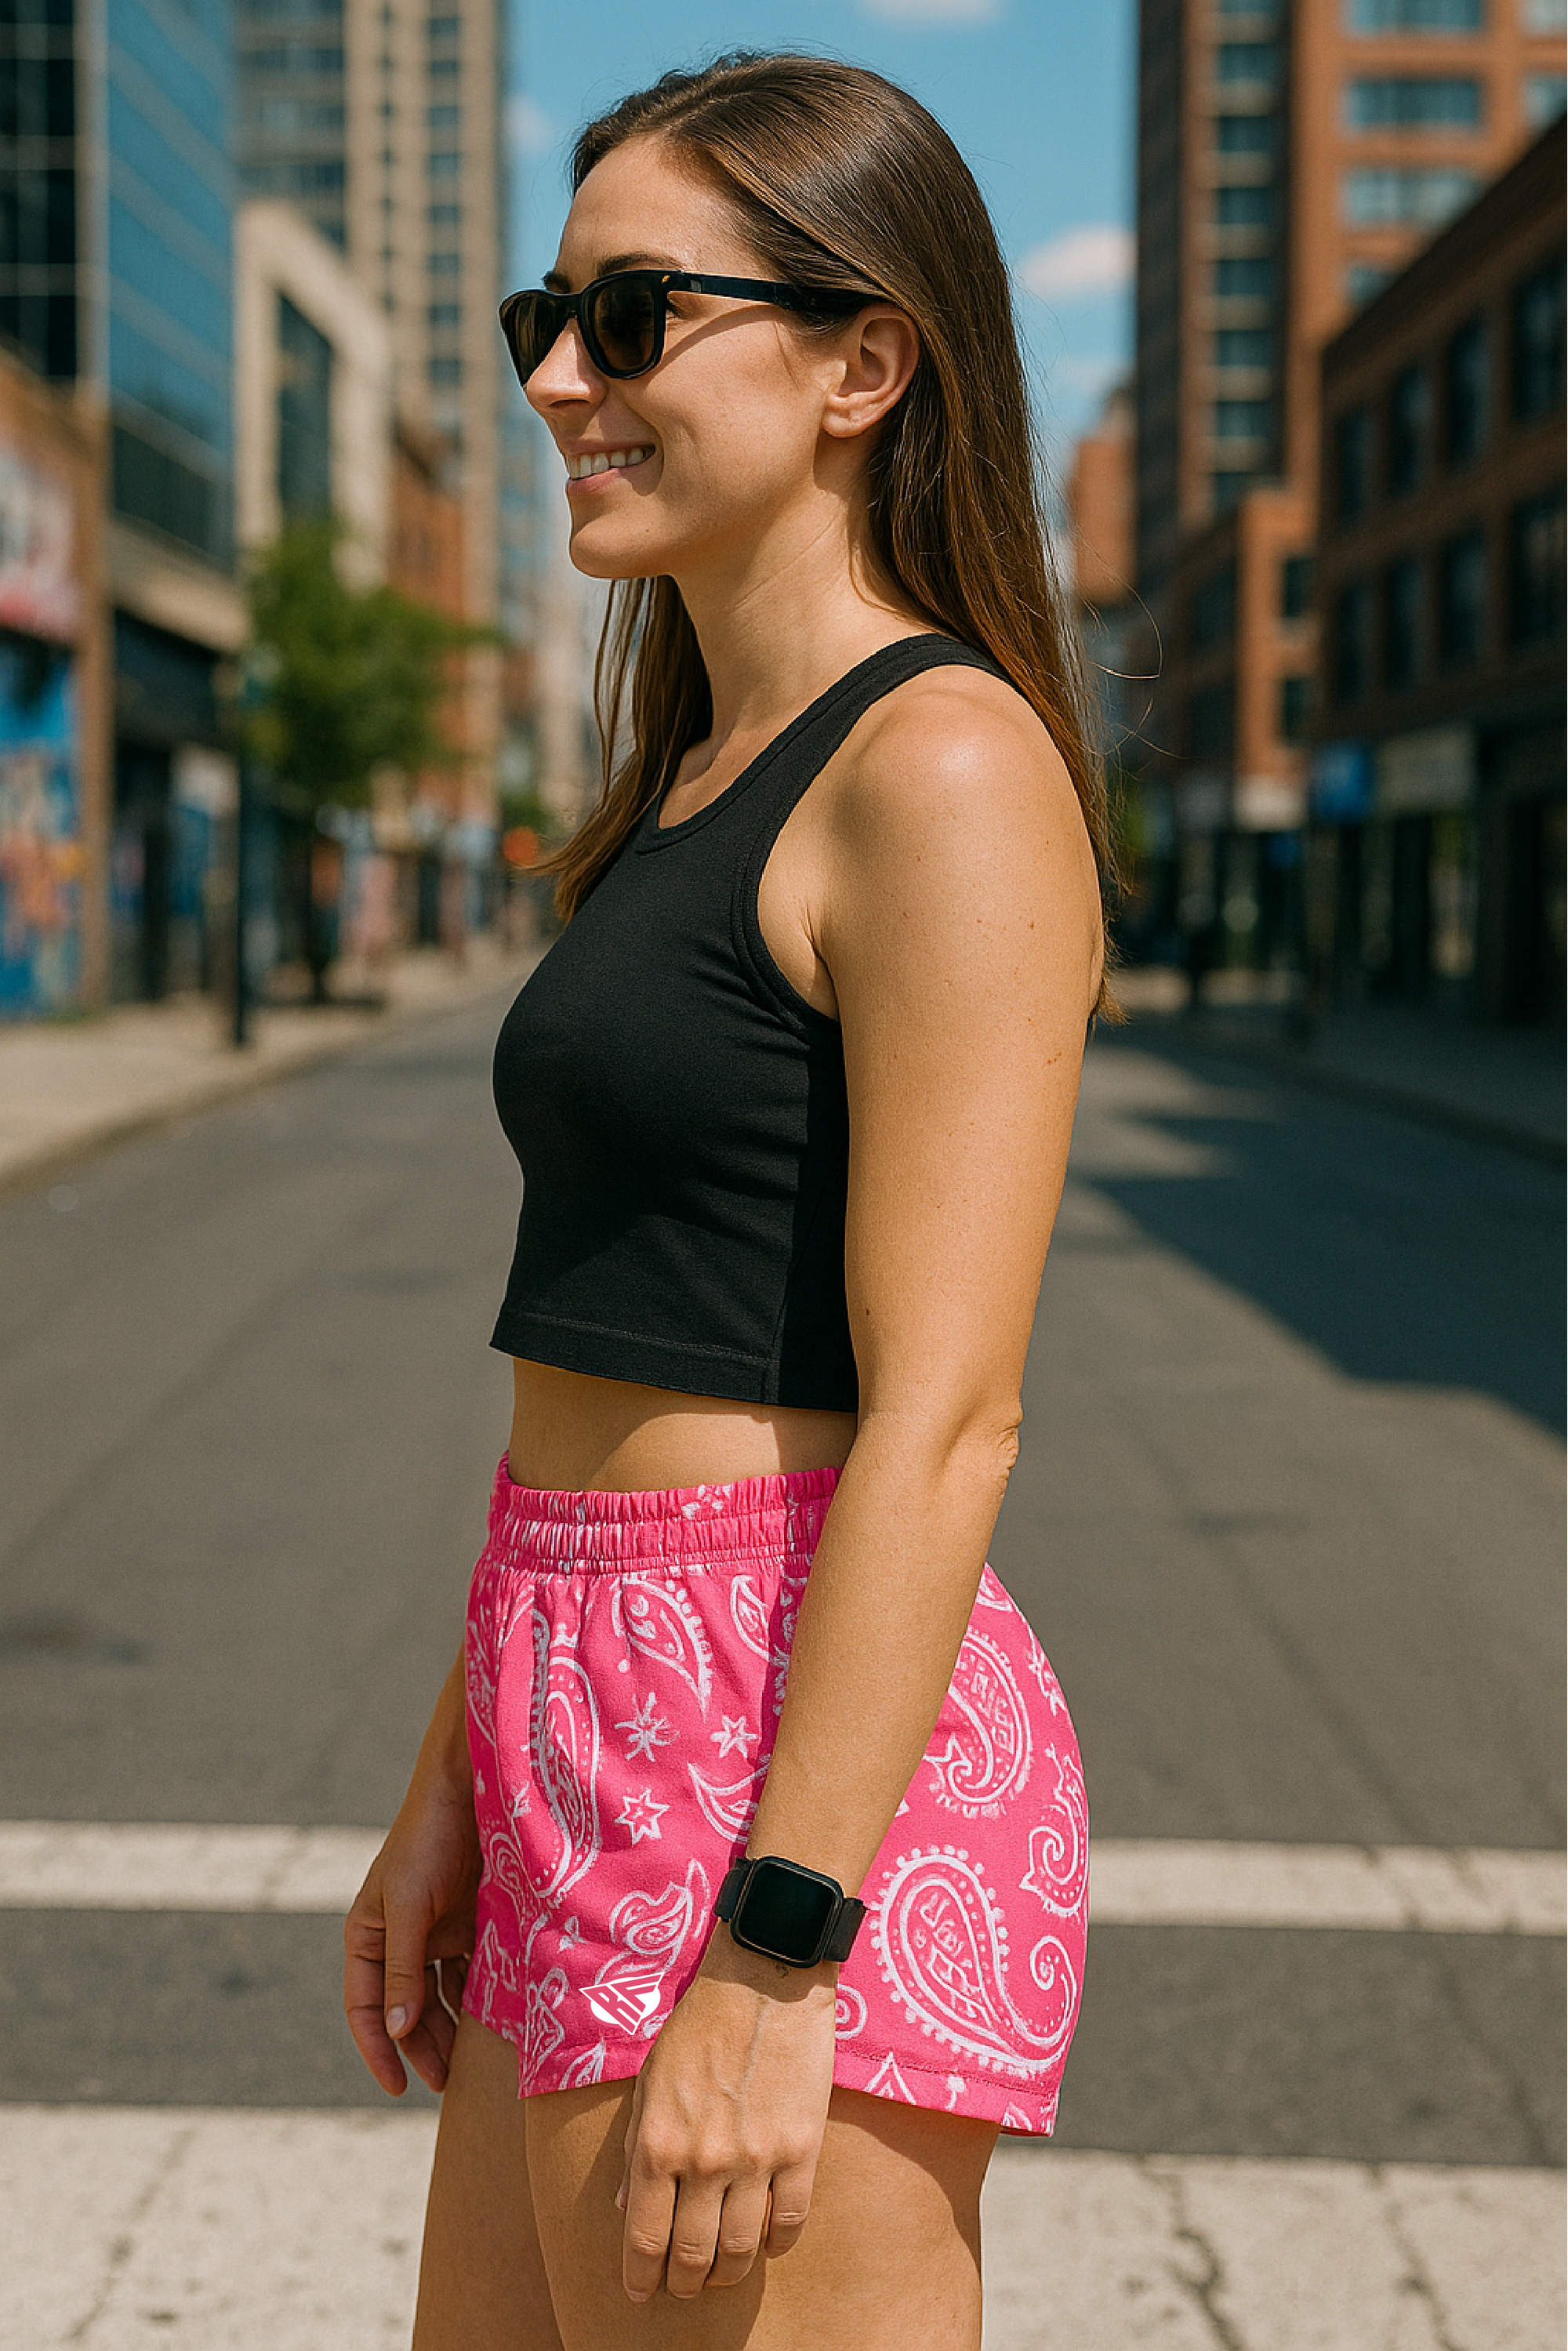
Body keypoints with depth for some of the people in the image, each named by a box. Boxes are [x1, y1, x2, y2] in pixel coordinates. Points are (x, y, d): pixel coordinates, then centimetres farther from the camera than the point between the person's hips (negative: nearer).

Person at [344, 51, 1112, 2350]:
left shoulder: (946, 767, -13)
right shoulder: (707, 785, 15)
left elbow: (943, 1421, -19)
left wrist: (773, 1960, -20)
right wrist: (456, 1789, 17)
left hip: (803, 1782, -9)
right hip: (607, 1736, 10)